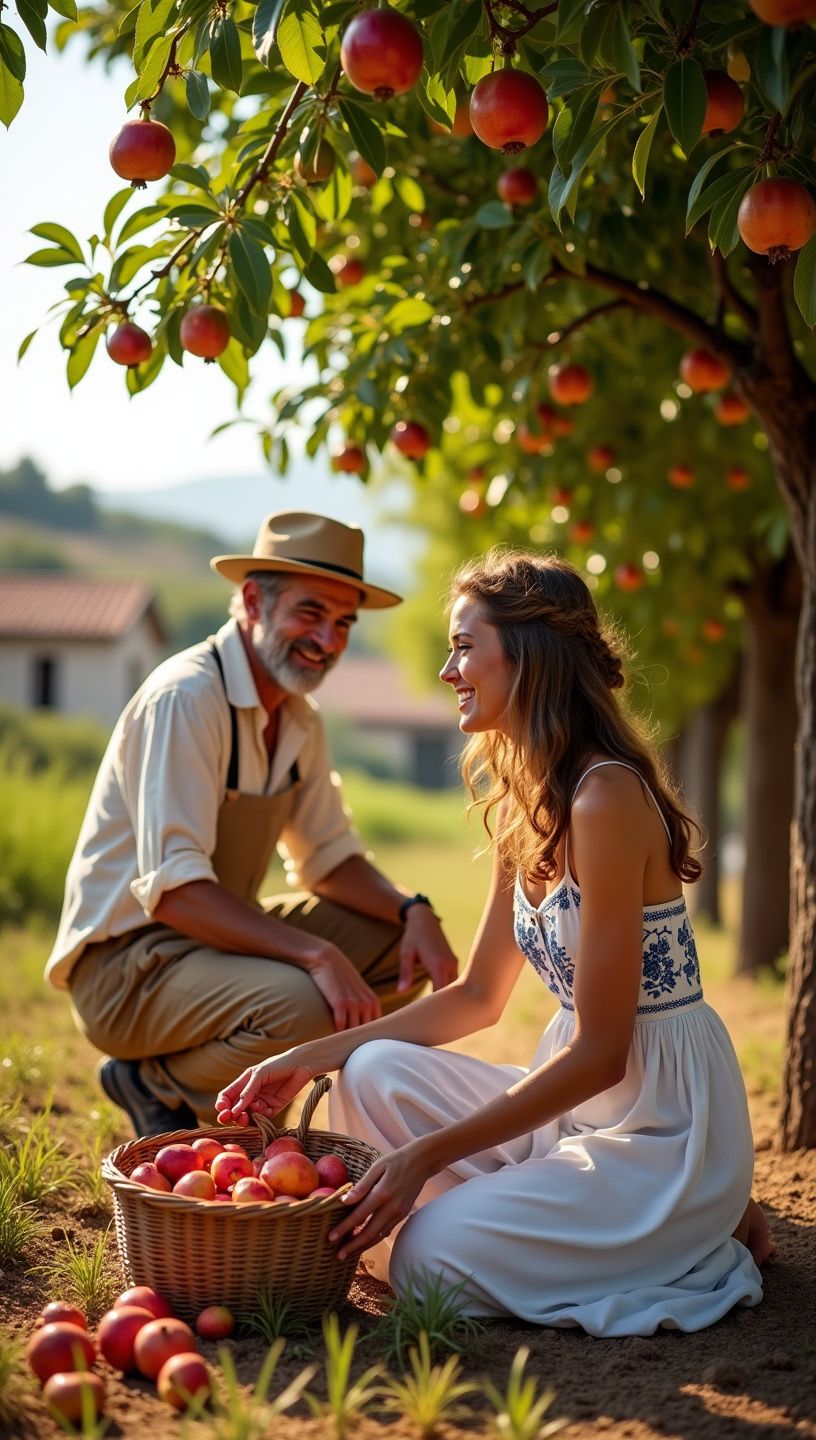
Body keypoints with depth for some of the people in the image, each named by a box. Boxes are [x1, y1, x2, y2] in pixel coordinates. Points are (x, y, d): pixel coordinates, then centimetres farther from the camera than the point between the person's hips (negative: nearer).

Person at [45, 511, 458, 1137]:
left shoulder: (301, 718, 7)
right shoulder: (186, 698, -21)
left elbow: (328, 857, 13)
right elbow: (173, 890, -28)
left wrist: (413, 909, -8)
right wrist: (315, 954, -34)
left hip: (217, 939, 9)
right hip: (126, 961, -9)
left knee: (405, 945, 2)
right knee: (303, 1005, -33)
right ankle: (155, 1084, -4)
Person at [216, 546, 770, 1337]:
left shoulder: (607, 797, -23)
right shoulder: (523, 800, 6)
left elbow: (597, 1055, -23)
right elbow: (478, 996, 13)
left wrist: (427, 1155, -22)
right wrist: (310, 1056, 6)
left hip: (663, 1127, -8)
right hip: (575, 1101, 9)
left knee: (430, 1258, -17)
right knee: (376, 1075, -1)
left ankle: (704, 1236, 0)